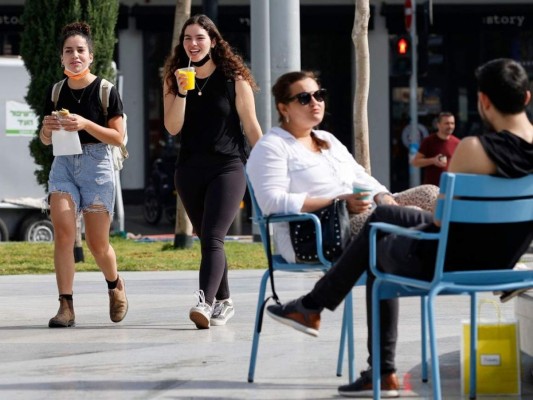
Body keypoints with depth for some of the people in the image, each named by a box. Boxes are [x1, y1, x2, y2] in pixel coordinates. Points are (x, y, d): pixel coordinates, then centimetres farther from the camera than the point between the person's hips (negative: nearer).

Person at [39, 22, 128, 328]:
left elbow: (118, 137, -6)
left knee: (97, 244, 2)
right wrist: (48, 128, -10)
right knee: (63, 232, -15)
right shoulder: (56, 93, 6)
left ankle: (115, 285, 34)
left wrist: (85, 124, -20)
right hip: (64, 165, 3)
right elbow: (46, 141, 14)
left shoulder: (106, 91, -5)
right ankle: (66, 306, -14)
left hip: (97, 165, -3)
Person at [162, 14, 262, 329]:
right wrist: (182, 92, -14)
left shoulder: (234, 79, -2)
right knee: (208, 241, 13)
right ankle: (223, 302, 26)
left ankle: (204, 302, -31)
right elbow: (173, 127, -1)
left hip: (228, 167, -5)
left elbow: (251, 126, 1)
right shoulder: (174, 79, 7)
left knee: (212, 239, -19)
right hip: (190, 169, 5)